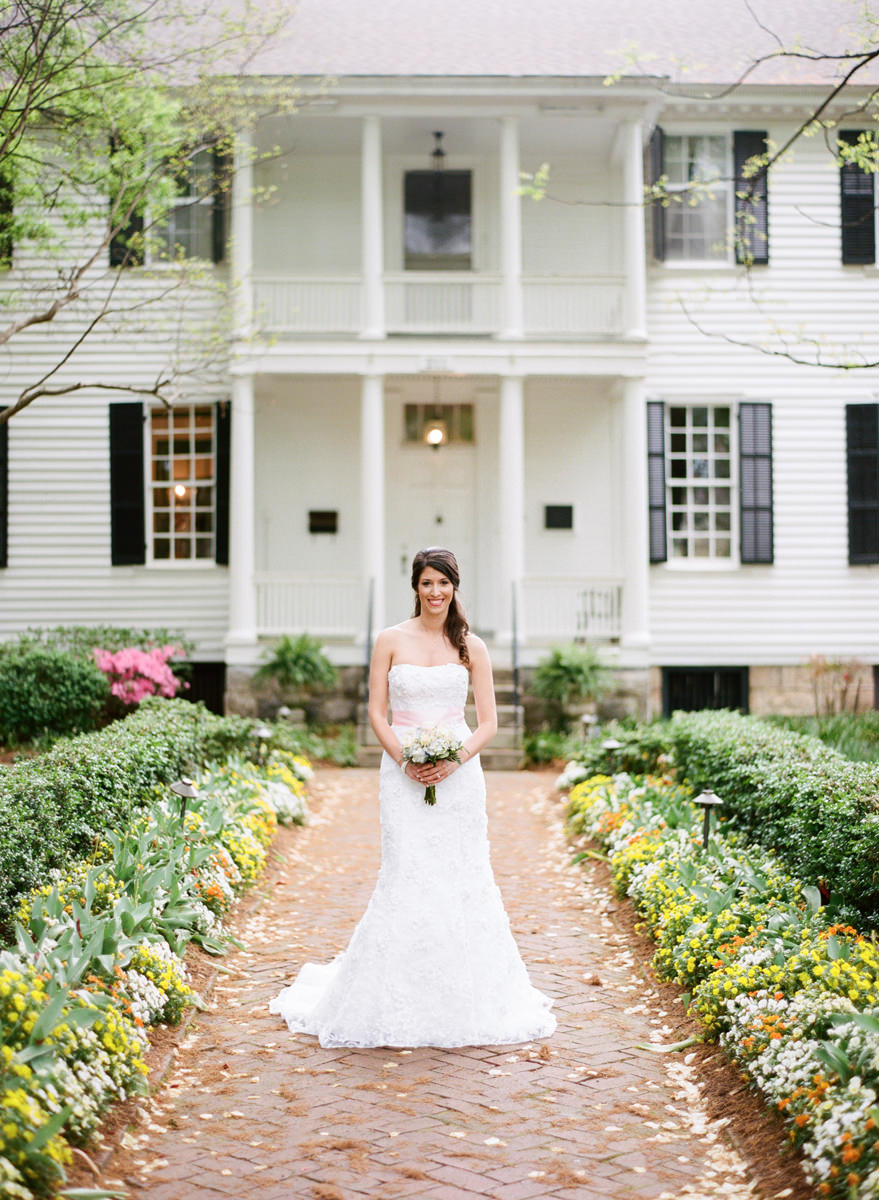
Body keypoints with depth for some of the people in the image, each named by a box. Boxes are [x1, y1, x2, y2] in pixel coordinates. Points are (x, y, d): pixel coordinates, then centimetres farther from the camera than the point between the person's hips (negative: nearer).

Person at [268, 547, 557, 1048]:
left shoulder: (472, 647, 6)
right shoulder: (391, 640, 5)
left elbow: (489, 721, 4)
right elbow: (377, 712, 3)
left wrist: (456, 759, -12)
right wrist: (405, 760, -12)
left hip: (459, 772, 1)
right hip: (405, 775, -1)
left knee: (462, 879, 0)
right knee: (406, 879, -7)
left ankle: (466, 1001, 11)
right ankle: (401, 1002, 3)